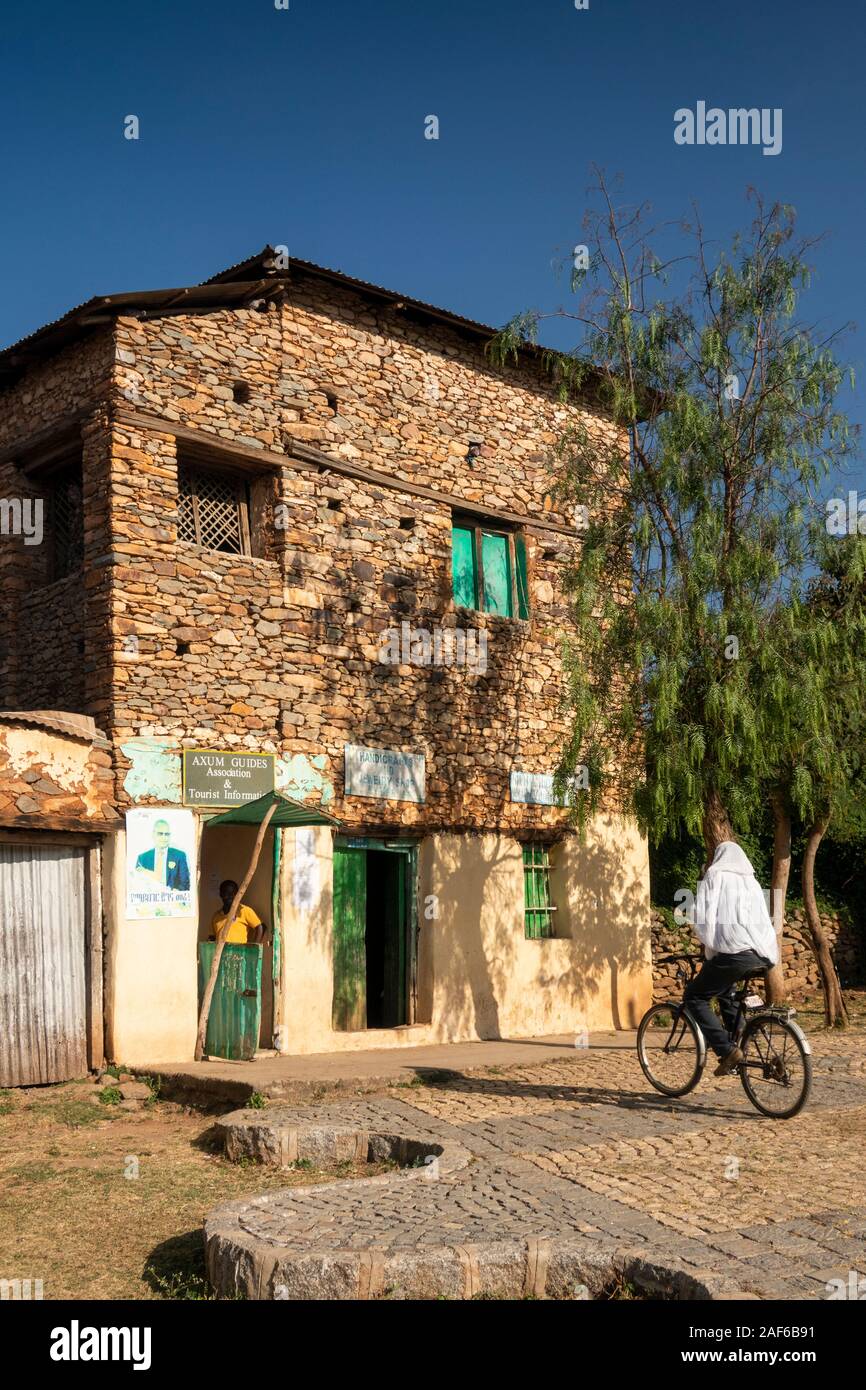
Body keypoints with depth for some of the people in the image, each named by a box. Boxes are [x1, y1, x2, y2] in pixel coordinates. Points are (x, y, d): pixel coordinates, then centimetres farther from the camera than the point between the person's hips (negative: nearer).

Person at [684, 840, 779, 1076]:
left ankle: (728, 1051, -6)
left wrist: (711, 950, 7)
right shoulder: (752, 882, 23)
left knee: (693, 997, 6)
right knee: (724, 988, 33)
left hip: (735, 953, -7)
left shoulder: (714, 876, 6)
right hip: (763, 958, 7)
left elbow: (703, 918, -4)